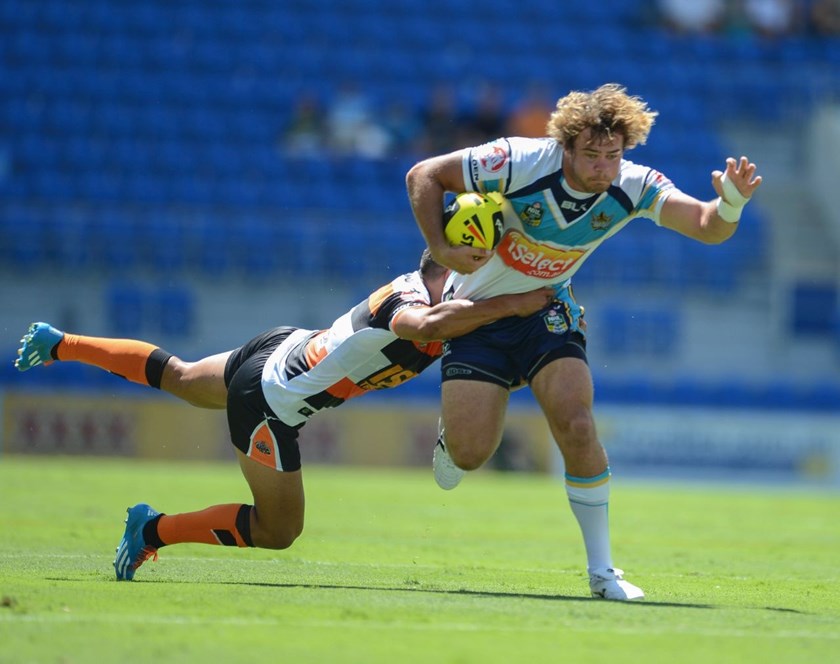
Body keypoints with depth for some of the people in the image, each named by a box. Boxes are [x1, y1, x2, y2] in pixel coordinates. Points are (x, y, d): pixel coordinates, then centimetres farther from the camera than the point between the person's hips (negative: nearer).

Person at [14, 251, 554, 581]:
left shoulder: (441, 296, -8)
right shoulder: (409, 302, -34)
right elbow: (427, 325, -58)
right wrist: (512, 305, -58)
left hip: (282, 348, 9)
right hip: (270, 404, -9)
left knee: (176, 376, 33)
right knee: (278, 532, 2)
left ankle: (58, 344, 48)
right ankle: (153, 531, 13)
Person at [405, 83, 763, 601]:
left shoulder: (634, 187, -18)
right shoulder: (519, 163, -27)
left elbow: (708, 227, -26)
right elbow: (424, 175, -17)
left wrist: (732, 201, -48)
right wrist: (441, 250, -26)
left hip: (547, 307, 2)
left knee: (577, 425, -19)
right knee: (470, 453, -10)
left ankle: (602, 570, -8)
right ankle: (452, 432, 31)